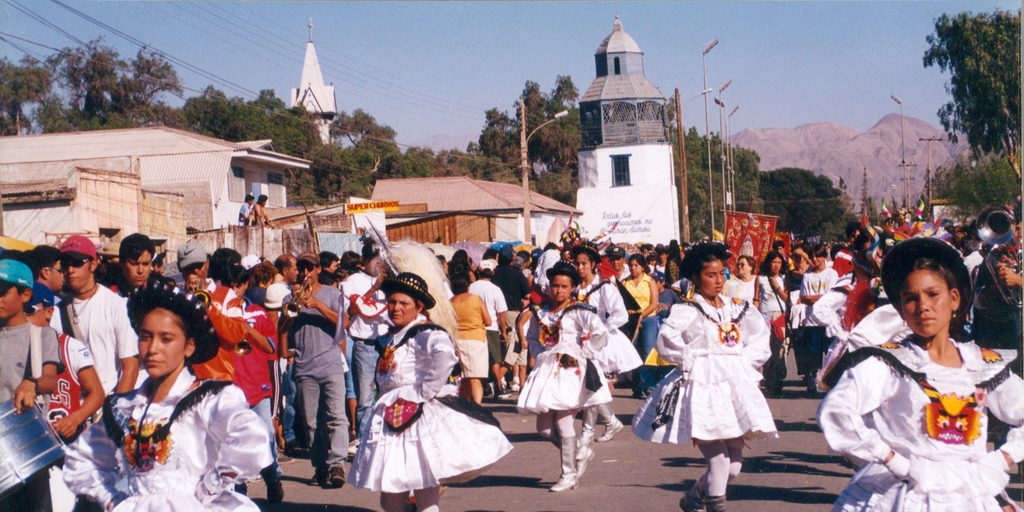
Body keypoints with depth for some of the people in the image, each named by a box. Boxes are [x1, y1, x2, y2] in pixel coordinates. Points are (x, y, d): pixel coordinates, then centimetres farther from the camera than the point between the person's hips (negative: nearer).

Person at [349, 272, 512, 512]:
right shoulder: (391, 336, 14)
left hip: (420, 416, -9)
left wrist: (424, 392, -28)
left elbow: (445, 354, -36)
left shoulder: (425, 334, -14)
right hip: (391, 417, 9)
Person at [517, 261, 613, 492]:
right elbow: (531, 337, 26)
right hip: (547, 369, 6)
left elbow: (601, 335, -15)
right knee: (544, 426, 3)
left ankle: (569, 474, 6)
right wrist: (540, 353, 9)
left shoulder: (579, 312, -6)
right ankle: (581, 453, 25)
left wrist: (581, 353, -10)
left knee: (563, 420, -9)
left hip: (570, 370, -6)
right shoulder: (540, 312, 10)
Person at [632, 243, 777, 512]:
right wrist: (692, 362, -9)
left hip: (735, 386, 6)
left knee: (734, 465, 9)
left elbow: (760, 341, 21)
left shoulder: (738, 309, 12)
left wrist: (745, 365, 7)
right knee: (718, 462, -12)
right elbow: (666, 342, -17)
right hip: (703, 386, -6)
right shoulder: (687, 311, -6)